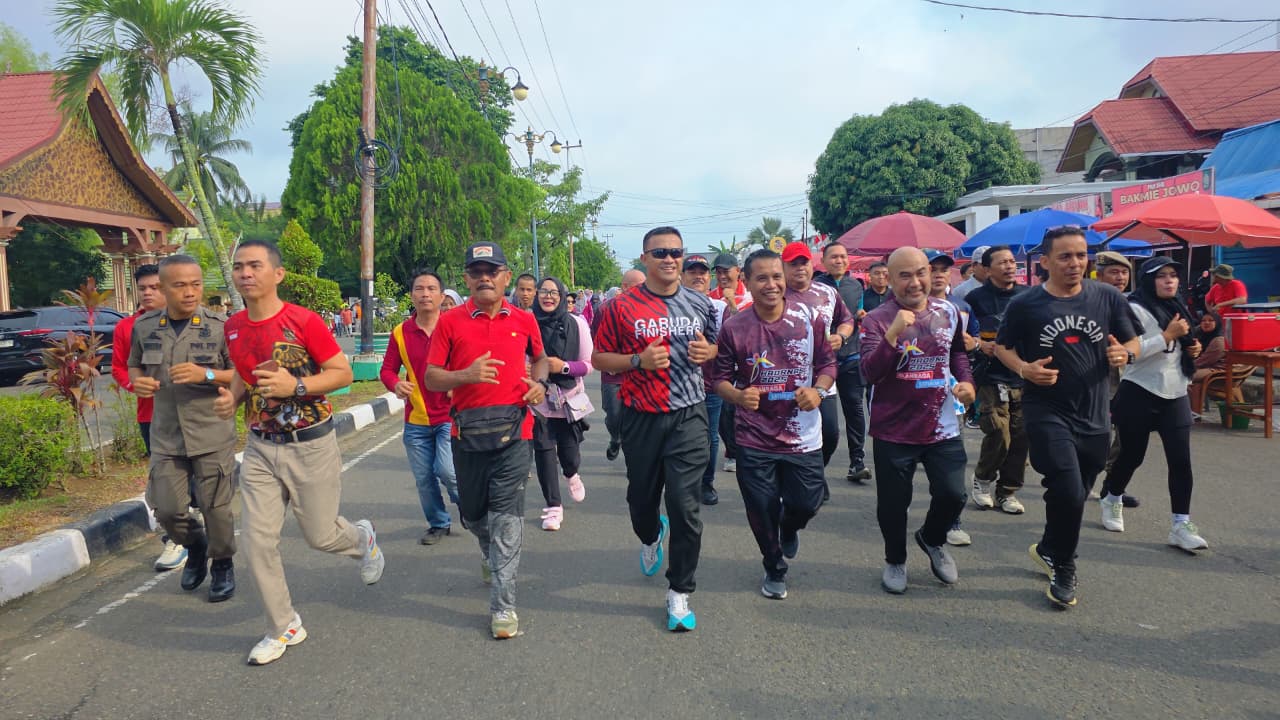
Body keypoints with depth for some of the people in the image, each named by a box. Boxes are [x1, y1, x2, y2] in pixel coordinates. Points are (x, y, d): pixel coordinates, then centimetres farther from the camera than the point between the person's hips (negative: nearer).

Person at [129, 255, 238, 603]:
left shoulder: (218, 327, -8)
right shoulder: (144, 326, 3)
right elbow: (134, 366, 19)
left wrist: (207, 374, -23)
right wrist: (137, 380, -4)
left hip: (213, 435, -3)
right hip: (165, 437, 3)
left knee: (216, 507, 3)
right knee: (166, 509, 6)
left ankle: (223, 565, 27)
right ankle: (195, 546, 37)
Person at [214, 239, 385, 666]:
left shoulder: (303, 321, -15)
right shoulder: (233, 327, 4)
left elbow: (343, 373, -12)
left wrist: (297, 385, -26)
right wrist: (232, 396, -2)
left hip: (310, 444, -5)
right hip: (260, 446, 5)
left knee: (320, 536, 6)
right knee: (257, 538, 1)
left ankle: (363, 539, 43)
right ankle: (283, 628, 18)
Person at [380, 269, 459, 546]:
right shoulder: (400, 333, 1)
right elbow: (387, 369, 7)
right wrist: (396, 384, -15)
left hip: (450, 415, -3)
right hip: (416, 420, 4)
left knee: (447, 470, -15)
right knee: (424, 479, 10)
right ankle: (438, 524, 32)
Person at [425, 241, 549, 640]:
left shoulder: (524, 320, 6)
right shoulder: (450, 322, 1)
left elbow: (539, 358, 24)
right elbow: (431, 378, 0)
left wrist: (540, 383, 4)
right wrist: (467, 375, -18)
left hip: (513, 430, -1)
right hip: (467, 431, 1)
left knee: (506, 516, -5)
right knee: (473, 513, 16)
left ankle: (503, 604, 3)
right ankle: (493, 553, 49)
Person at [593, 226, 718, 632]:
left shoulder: (700, 305, 6)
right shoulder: (622, 308, -2)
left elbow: (717, 347, 18)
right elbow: (599, 358, 1)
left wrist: (707, 351, -6)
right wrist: (638, 360, -16)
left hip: (688, 416, 0)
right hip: (642, 416, 0)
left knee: (685, 505, -4)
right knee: (642, 495, 16)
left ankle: (679, 593, 11)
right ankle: (650, 537, 53)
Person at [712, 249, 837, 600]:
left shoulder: (810, 318, -5)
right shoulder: (733, 327, -9)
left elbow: (827, 363, 4)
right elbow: (720, 377, -3)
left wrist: (818, 390, -16)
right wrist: (738, 395, -23)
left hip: (802, 435, 1)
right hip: (754, 438, -1)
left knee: (806, 504, 8)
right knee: (763, 513, 10)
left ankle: (789, 529, 48)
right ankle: (775, 568, 40)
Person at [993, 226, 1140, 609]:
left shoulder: (1108, 298, 0)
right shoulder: (1025, 304, -7)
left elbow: (1133, 343, 11)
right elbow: (1002, 346, 5)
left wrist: (1125, 354, -13)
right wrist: (1024, 369, -15)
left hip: (1094, 416, 4)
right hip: (1047, 412, -4)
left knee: (1074, 496, 16)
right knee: (1068, 493, -15)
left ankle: (1048, 548, 44)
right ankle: (1063, 570, 10)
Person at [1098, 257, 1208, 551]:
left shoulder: (1177, 307, 14)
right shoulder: (1135, 309, -10)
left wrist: (1191, 349, 7)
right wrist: (1168, 335, -20)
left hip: (1175, 395, 6)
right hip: (1140, 395, -6)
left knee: (1181, 460, -2)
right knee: (1132, 455, 7)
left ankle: (1181, 525, 2)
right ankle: (1110, 499, 33)